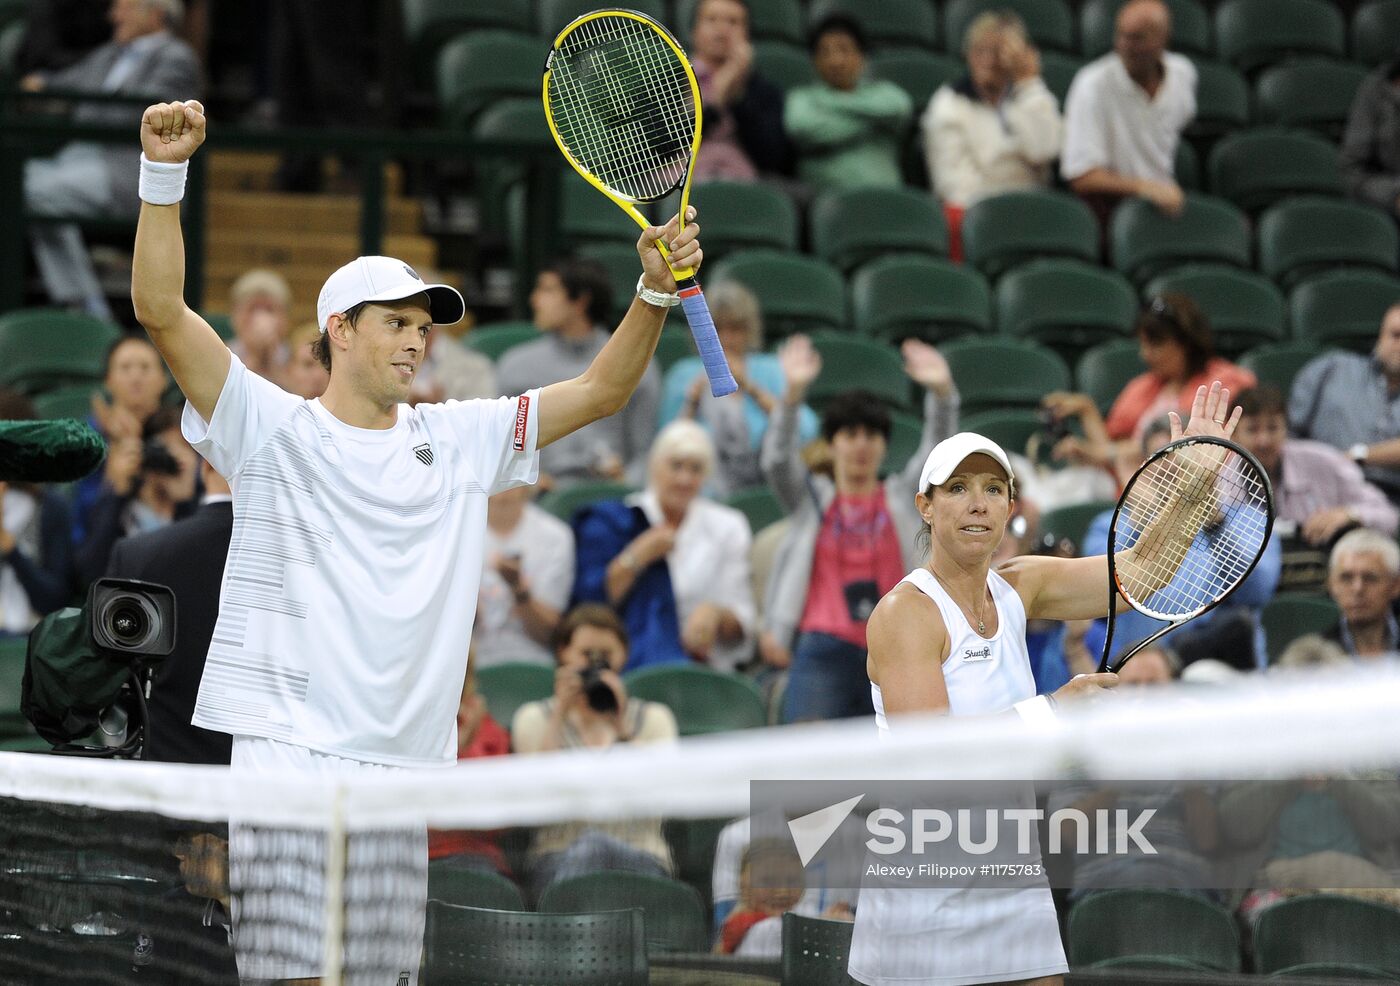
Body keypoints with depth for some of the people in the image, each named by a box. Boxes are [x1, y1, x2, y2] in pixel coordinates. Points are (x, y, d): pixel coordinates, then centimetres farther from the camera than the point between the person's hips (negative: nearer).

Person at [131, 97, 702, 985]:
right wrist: (165, 175, -18)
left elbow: (599, 391, 15)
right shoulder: (272, 429, 3)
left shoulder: (458, 440, 16)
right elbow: (162, 310, -7)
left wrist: (657, 293, -1)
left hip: (403, 772, 4)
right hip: (289, 759, -4)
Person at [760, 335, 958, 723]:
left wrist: (941, 392, -23)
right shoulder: (812, 499, 11)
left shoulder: (904, 498, 13)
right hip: (824, 652, -1)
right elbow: (778, 458, -6)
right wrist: (793, 392, -25)